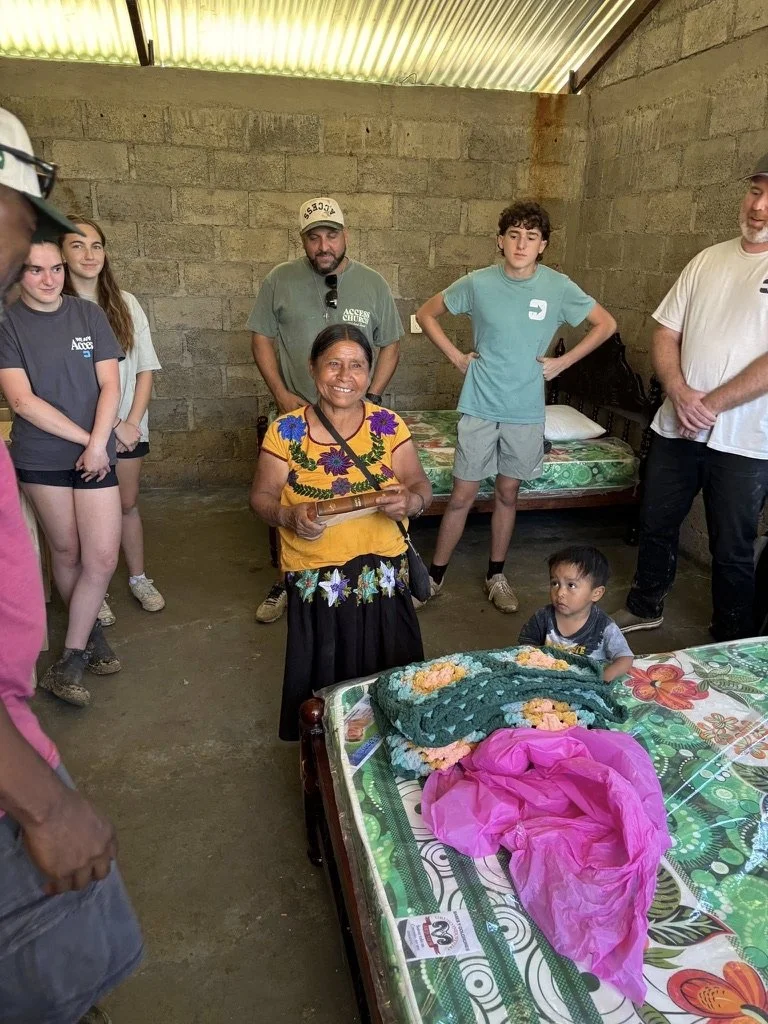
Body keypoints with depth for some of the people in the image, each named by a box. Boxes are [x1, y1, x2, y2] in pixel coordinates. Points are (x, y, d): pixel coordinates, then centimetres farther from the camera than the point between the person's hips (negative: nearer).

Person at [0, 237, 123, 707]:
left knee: (103, 557, -4)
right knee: (66, 551, 8)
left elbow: (110, 385, -1)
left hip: (96, 452, 1)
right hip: (41, 458, -1)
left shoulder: (88, 314, 3)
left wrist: (98, 443, -12)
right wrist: (83, 438, -12)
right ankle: (91, 632, 29)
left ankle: (71, 659, 10)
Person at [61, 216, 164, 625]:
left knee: (128, 502, 14)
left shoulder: (125, 304, 2)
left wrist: (132, 421, -7)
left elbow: (145, 369, 3)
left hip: (129, 426, 3)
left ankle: (138, 578, 30)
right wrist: (110, 425, -12)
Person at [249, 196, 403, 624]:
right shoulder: (280, 280, -1)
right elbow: (263, 338, 4)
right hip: (296, 413, 0)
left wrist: (371, 397, -5)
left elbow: (391, 346, 6)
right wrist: (281, 393, -7)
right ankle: (288, 582, 29)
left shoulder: (373, 284, 1)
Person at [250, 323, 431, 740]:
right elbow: (261, 496, 2)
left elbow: (421, 485, 3)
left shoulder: (389, 425, -1)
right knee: (322, 681, 9)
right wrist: (288, 516, -18)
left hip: (382, 576, 1)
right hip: (315, 581, -1)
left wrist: (411, 500, -20)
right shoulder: (286, 431, -3)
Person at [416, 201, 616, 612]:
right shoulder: (478, 282, -6)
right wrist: (456, 356, -1)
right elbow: (426, 314, 6)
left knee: (507, 493, 13)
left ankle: (496, 576, 29)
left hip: (526, 411, 1)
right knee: (462, 496, 2)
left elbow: (606, 323, 7)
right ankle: (435, 575, 18)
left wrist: (562, 362, 0)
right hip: (479, 407, -1)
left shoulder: (558, 287, -4)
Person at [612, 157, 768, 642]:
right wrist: (681, 393, -10)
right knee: (656, 524, 16)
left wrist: (711, 405, -16)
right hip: (677, 427, 5)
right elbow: (667, 333, 6)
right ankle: (646, 607, 39)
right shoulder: (708, 260, 8)